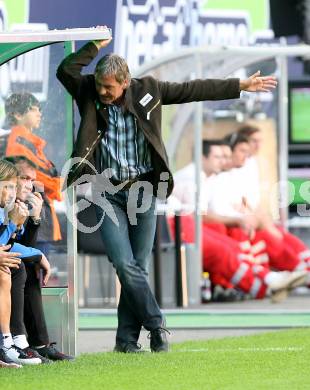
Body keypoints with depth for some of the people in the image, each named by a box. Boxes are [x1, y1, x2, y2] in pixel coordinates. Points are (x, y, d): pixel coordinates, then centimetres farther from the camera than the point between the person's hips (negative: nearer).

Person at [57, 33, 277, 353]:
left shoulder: (147, 91, 0)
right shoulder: (89, 94, -1)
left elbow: (193, 90, 7)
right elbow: (66, 70, -13)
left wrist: (241, 86, 9)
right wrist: (95, 46, -18)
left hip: (142, 191, 1)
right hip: (107, 193, -1)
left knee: (138, 267, 2)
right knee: (125, 264, -12)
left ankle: (127, 338, 8)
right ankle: (156, 326, -1)